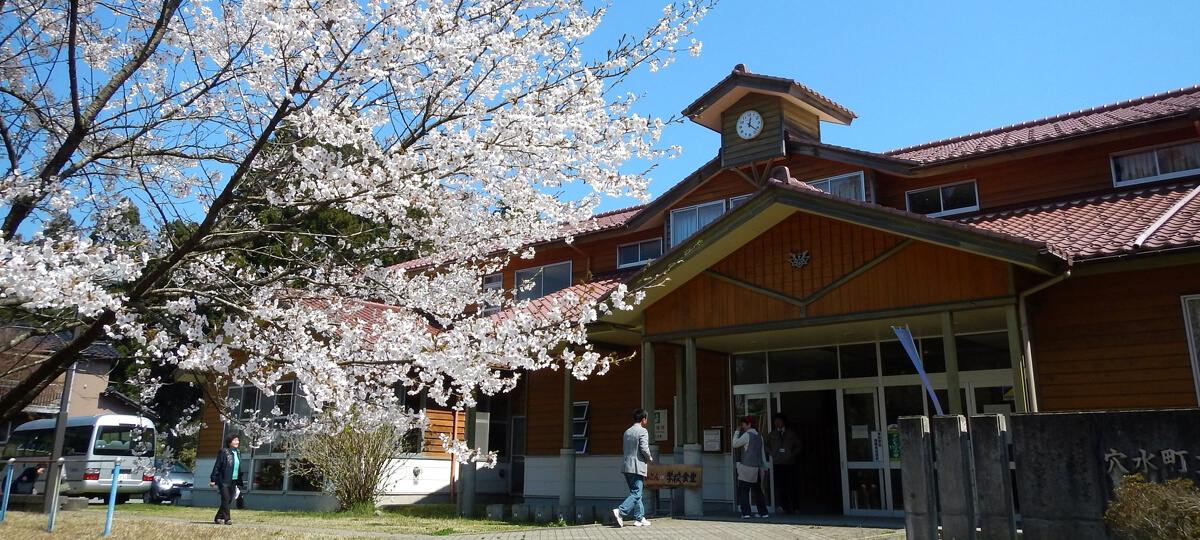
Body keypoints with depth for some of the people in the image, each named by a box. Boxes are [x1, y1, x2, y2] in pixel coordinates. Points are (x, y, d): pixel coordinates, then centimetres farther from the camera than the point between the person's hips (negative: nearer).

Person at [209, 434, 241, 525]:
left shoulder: (238, 454, 11)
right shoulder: (224, 452, -8)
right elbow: (217, 466, -9)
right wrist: (213, 479, -11)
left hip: (233, 481, 7)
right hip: (224, 480, -7)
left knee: (228, 500, 10)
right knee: (226, 500, -7)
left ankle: (218, 518, 23)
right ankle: (227, 519, -3)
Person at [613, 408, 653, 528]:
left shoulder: (627, 432, 15)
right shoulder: (643, 431, -9)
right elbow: (644, 448, -17)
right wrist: (649, 458, 3)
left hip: (626, 465, 8)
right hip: (637, 467, -8)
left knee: (635, 492, 14)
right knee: (636, 494, -5)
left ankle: (639, 518, 15)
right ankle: (620, 511, -18)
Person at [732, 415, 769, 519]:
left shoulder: (747, 435, -9)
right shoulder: (759, 436, 13)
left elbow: (735, 444, -8)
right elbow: (762, 452, 18)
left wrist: (737, 432, 4)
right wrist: (764, 466, 23)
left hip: (747, 467, -7)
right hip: (758, 468, 7)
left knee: (744, 491, -3)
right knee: (758, 491, 16)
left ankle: (746, 513, -10)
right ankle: (763, 512, 18)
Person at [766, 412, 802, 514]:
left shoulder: (791, 434, 8)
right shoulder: (771, 435, 11)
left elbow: (798, 446, 12)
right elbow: (767, 446, 18)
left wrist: (793, 454, -2)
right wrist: (772, 454, 3)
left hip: (789, 463, -1)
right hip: (777, 463, 1)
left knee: (792, 486, -3)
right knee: (780, 487, -2)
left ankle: (795, 508, 6)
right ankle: (785, 508, 4)